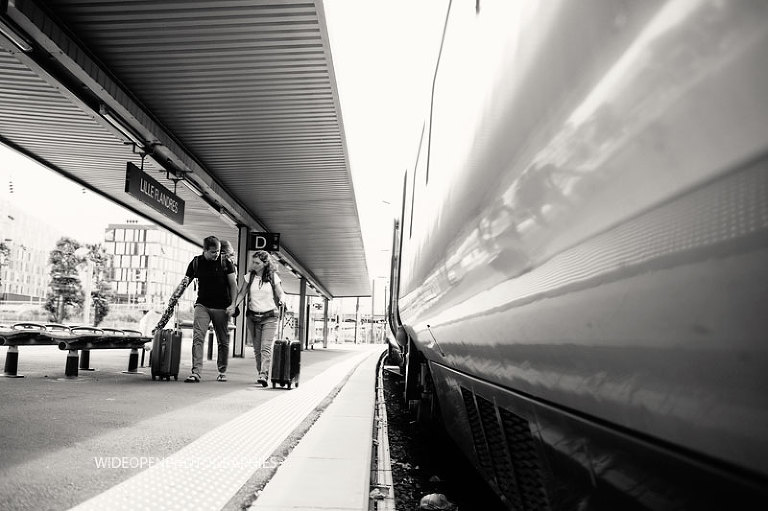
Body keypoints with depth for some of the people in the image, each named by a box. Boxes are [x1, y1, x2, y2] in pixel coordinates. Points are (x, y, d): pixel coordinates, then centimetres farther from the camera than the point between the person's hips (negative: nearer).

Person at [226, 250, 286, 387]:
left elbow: (281, 294, 2)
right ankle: (260, 374, 19)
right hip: (253, 316, 3)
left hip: (270, 317, -3)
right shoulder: (249, 276, 4)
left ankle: (263, 375, -20)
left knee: (266, 347, -14)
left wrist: (281, 301, -20)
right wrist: (233, 305, -10)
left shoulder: (273, 277, -2)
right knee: (257, 348, 8)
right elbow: (242, 293, 4)